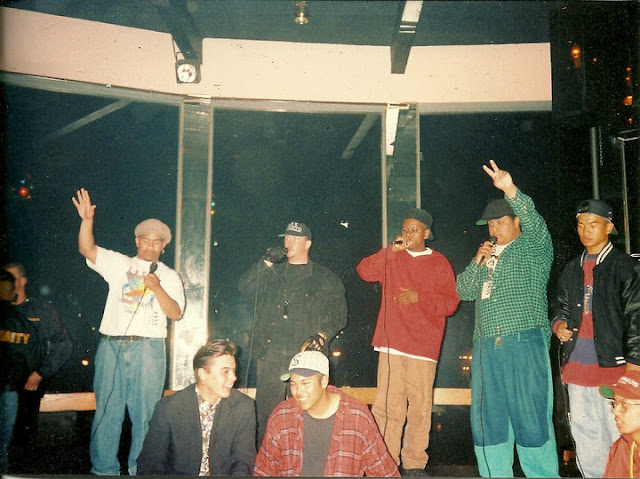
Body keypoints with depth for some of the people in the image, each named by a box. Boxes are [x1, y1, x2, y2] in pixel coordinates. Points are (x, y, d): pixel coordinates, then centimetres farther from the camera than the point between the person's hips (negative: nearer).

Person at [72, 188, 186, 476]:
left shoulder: (168, 276, 12)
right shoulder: (119, 263, 15)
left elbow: (175, 313, 2)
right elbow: (86, 249, 3)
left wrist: (157, 288, -12)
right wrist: (87, 220, -12)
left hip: (147, 347, -1)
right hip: (111, 345, 1)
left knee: (145, 411, -1)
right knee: (106, 409, 4)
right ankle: (104, 469, 15)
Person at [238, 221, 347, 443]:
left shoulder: (324, 278, 13)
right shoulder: (272, 273, 21)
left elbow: (337, 312, 5)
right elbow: (246, 288, 7)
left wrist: (321, 335, -10)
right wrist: (266, 263, -1)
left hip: (305, 352, -2)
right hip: (270, 351, 2)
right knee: (267, 408, 0)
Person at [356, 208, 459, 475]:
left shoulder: (439, 263, 10)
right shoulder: (391, 259, 16)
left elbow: (450, 303, 4)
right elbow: (364, 271, 1)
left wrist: (419, 297, -9)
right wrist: (392, 250, -7)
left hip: (423, 347, -1)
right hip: (391, 344, 2)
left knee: (420, 408, -2)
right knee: (386, 407, -2)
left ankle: (414, 464, 9)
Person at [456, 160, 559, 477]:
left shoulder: (533, 247, 6)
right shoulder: (486, 255, 23)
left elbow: (535, 223, -16)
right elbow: (464, 291, 17)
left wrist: (511, 190, -30)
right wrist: (476, 263, 0)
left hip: (525, 344, -5)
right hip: (486, 347, 6)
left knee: (531, 417, -5)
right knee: (488, 418, 7)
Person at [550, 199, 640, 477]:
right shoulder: (572, 269, 16)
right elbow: (560, 305, 27)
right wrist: (558, 323, 4)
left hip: (612, 363, -6)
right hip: (576, 365, 6)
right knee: (583, 434, 13)